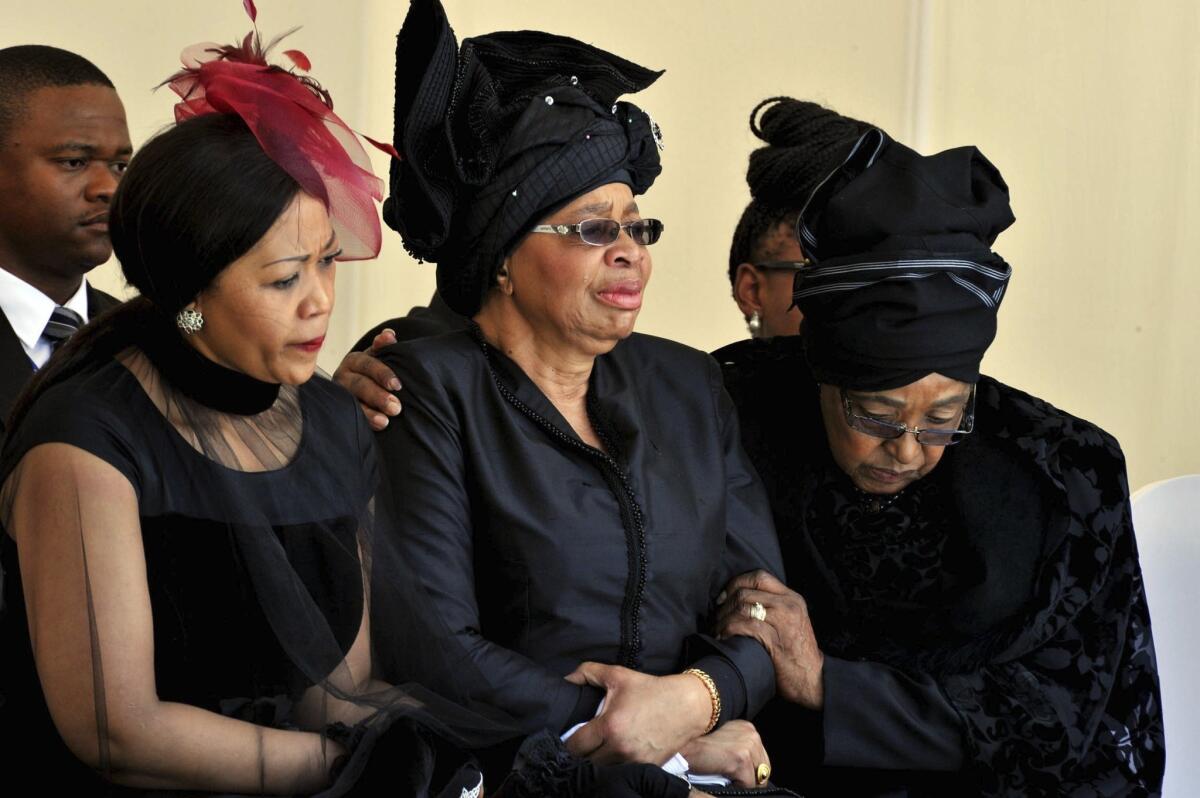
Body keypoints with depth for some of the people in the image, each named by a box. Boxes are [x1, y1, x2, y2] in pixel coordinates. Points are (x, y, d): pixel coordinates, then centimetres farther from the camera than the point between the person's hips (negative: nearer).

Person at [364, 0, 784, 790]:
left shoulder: (689, 387, 12)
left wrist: (696, 697, -13)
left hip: (701, 754, 4)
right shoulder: (429, 390, -3)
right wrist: (674, 747, -11)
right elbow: (428, 651, -10)